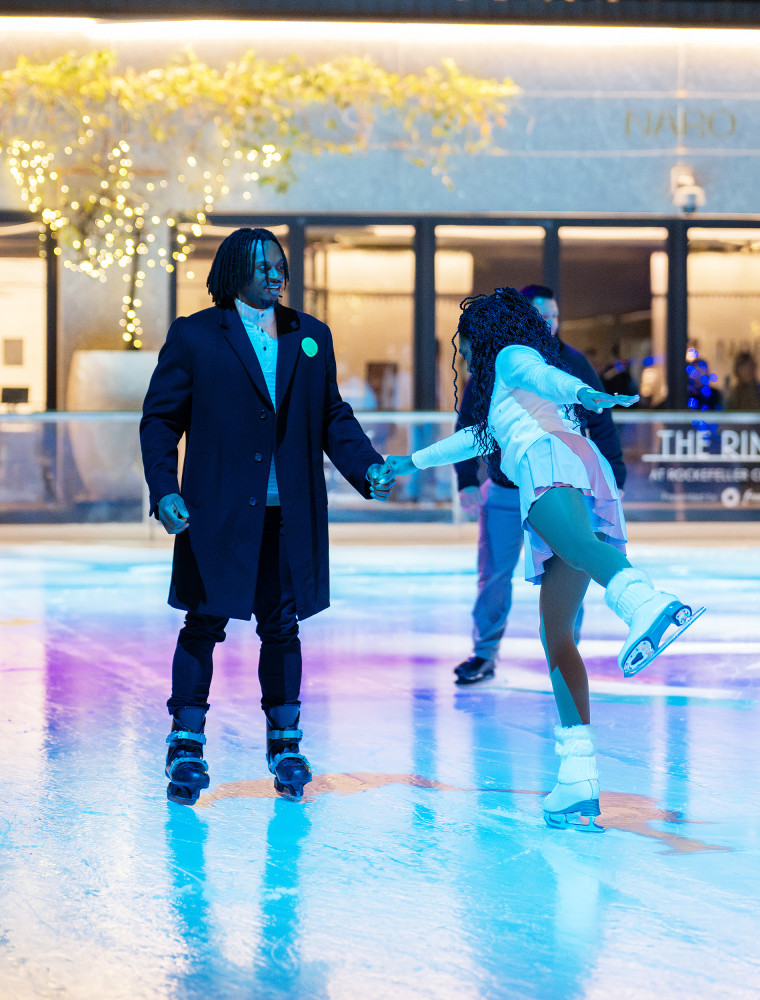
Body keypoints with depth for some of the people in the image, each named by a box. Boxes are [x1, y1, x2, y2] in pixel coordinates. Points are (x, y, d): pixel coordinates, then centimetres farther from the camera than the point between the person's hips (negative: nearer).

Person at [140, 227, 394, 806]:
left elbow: (334, 416, 14)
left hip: (290, 517, 3)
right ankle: (187, 746, 11)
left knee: (282, 626, 9)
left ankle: (285, 744, 20)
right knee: (204, 623, 1)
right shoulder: (194, 336, 0)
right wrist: (164, 492, -11)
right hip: (217, 513, -3)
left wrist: (368, 468, -2)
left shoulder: (311, 337, 11)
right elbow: (160, 420, 0)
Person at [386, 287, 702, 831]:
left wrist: (584, 394, -26)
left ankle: (647, 603, -74)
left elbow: (545, 374, -4)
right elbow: (480, 436, 62)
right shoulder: (502, 396, 45)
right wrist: (414, 461, 74)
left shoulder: (512, 357, 19)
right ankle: (578, 782, -7)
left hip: (553, 458, -8)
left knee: (575, 544, -40)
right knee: (556, 636, 4)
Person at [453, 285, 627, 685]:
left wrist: (612, 476, 0)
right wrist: (467, 480, -4)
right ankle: (484, 653, 18)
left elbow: (600, 423, 3)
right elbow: (469, 423, 2)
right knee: (493, 575, 3)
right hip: (504, 492, 0)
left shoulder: (573, 364, -2)